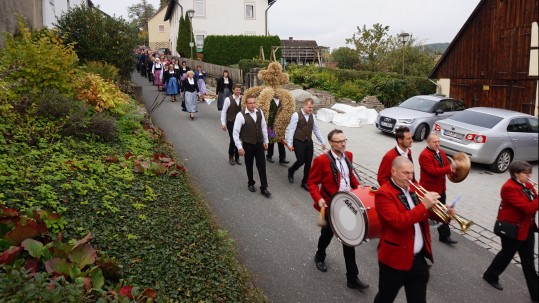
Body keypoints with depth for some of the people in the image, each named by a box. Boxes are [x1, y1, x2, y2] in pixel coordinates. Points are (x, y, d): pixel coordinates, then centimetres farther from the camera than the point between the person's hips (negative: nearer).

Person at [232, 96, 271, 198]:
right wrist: (239, 147, -14)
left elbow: (264, 127, 8)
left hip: (259, 144, 3)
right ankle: (250, 183, 38)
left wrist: (266, 141, 10)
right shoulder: (241, 115, -17)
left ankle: (264, 188, 14)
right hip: (248, 145, -3)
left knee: (262, 166, 4)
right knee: (249, 165, 15)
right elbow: (235, 132, -14)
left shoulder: (259, 112, -3)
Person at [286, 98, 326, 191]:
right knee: (300, 161, -8)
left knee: (308, 163, 5)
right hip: (298, 142, -5)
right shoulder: (296, 115, -10)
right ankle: (291, 171, 25)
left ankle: (305, 182, 19)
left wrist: (322, 142, 10)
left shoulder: (312, 116, 7)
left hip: (309, 142, 5)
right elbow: (291, 130, -11)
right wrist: (290, 144, -15)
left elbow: (316, 130, 14)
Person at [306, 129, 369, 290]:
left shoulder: (348, 155, 1)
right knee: (327, 234, 18)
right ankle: (320, 257, 51)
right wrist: (318, 199, -28)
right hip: (330, 205, -5)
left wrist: (357, 186, 3)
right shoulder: (321, 160, -19)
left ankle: (352, 278, 16)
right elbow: (311, 182, -15)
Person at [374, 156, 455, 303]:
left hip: (418, 257, 7)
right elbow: (398, 222, -30)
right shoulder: (383, 194, -19)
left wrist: (445, 214, -5)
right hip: (395, 259, -7)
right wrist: (424, 205, -29)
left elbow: (424, 213, 15)